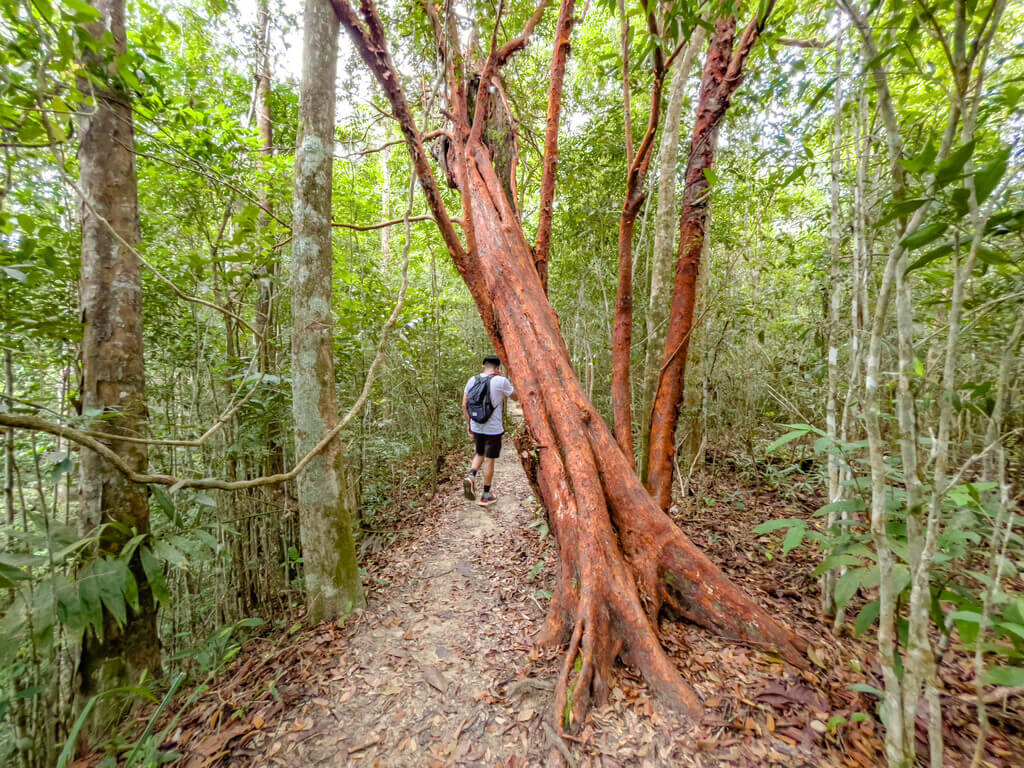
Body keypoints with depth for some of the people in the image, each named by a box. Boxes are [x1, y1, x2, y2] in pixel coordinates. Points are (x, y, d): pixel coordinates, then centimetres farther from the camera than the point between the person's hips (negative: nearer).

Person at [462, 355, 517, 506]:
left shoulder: (472, 380, 1)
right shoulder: (501, 381, -12)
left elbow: (464, 405, 3)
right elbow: (516, 397, 5)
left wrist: (469, 423, 14)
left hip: (476, 427, 4)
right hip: (493, 429, -4)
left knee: (479, 454, 25)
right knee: (489, 459, 9)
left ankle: (470, 477, 0)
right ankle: (486, 495, 20)